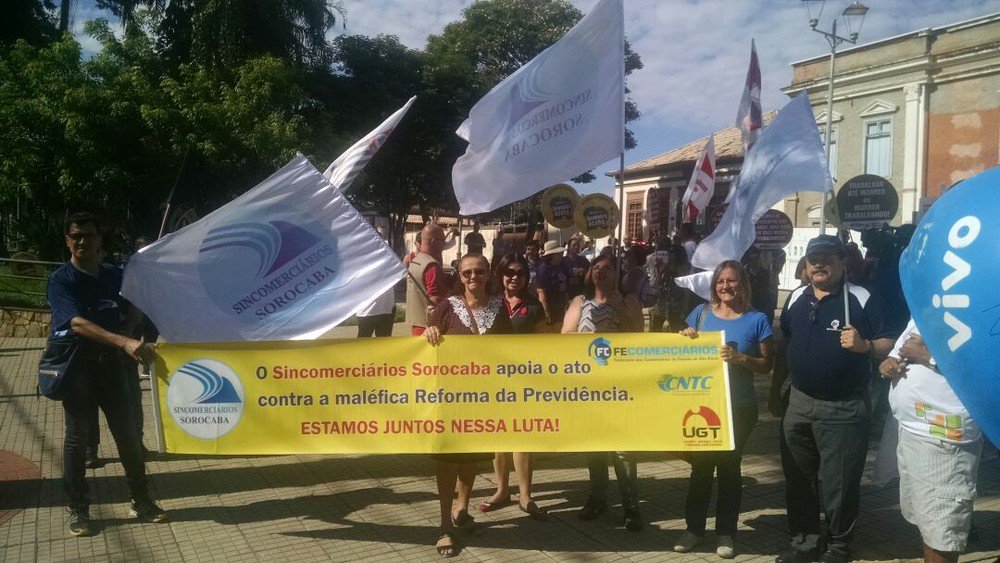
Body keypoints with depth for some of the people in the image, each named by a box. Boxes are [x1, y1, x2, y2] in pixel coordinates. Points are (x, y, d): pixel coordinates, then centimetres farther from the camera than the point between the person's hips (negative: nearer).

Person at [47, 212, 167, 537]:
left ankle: (141, 502, 18)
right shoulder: (61, 280, -8)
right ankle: (78, 510, 16)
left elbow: (132, 314, 15)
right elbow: (77, 323, -22)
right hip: (77, 366, -4)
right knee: (77, 437, 4)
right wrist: (124, 342, -32)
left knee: (127, 434, 8)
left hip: (111, 363, 4)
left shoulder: (115, 276, 7)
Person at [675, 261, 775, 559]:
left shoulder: (757, 319, -3)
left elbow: (766, 364, -4)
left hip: (738, 407, -2)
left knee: (729, 467, 7)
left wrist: (739, 358, -20)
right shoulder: (702, 312, 4)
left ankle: (726, 533, 18)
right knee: (700, 466, 7)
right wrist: (685, 336, -9)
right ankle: (694, 528, 20)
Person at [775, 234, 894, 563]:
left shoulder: (863, 299, -9)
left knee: (839, 482, 3)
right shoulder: (795, 299, 8)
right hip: (799, 401, 6)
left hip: (844, 407, -5)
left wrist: (865, 345, -27)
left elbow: (889, 346, -9)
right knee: (798, 477, 14)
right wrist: (791, 375, 8)